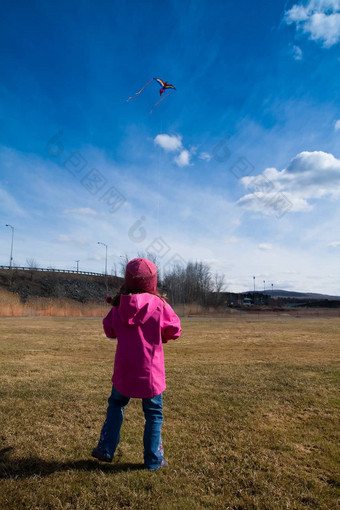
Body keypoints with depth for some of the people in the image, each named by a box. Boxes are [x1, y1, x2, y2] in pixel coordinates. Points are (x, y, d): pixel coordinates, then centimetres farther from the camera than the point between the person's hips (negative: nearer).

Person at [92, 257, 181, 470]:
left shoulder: (119, 306, -5)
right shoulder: (159, 304, -13)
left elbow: (109, 330, 8)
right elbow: (175, 330, -6)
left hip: (124, 369, 3)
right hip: (150, 370, -2)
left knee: (116, 404, 26)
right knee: (154, 414, 14)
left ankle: (106, 449, 28)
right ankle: (153, 459, 22)